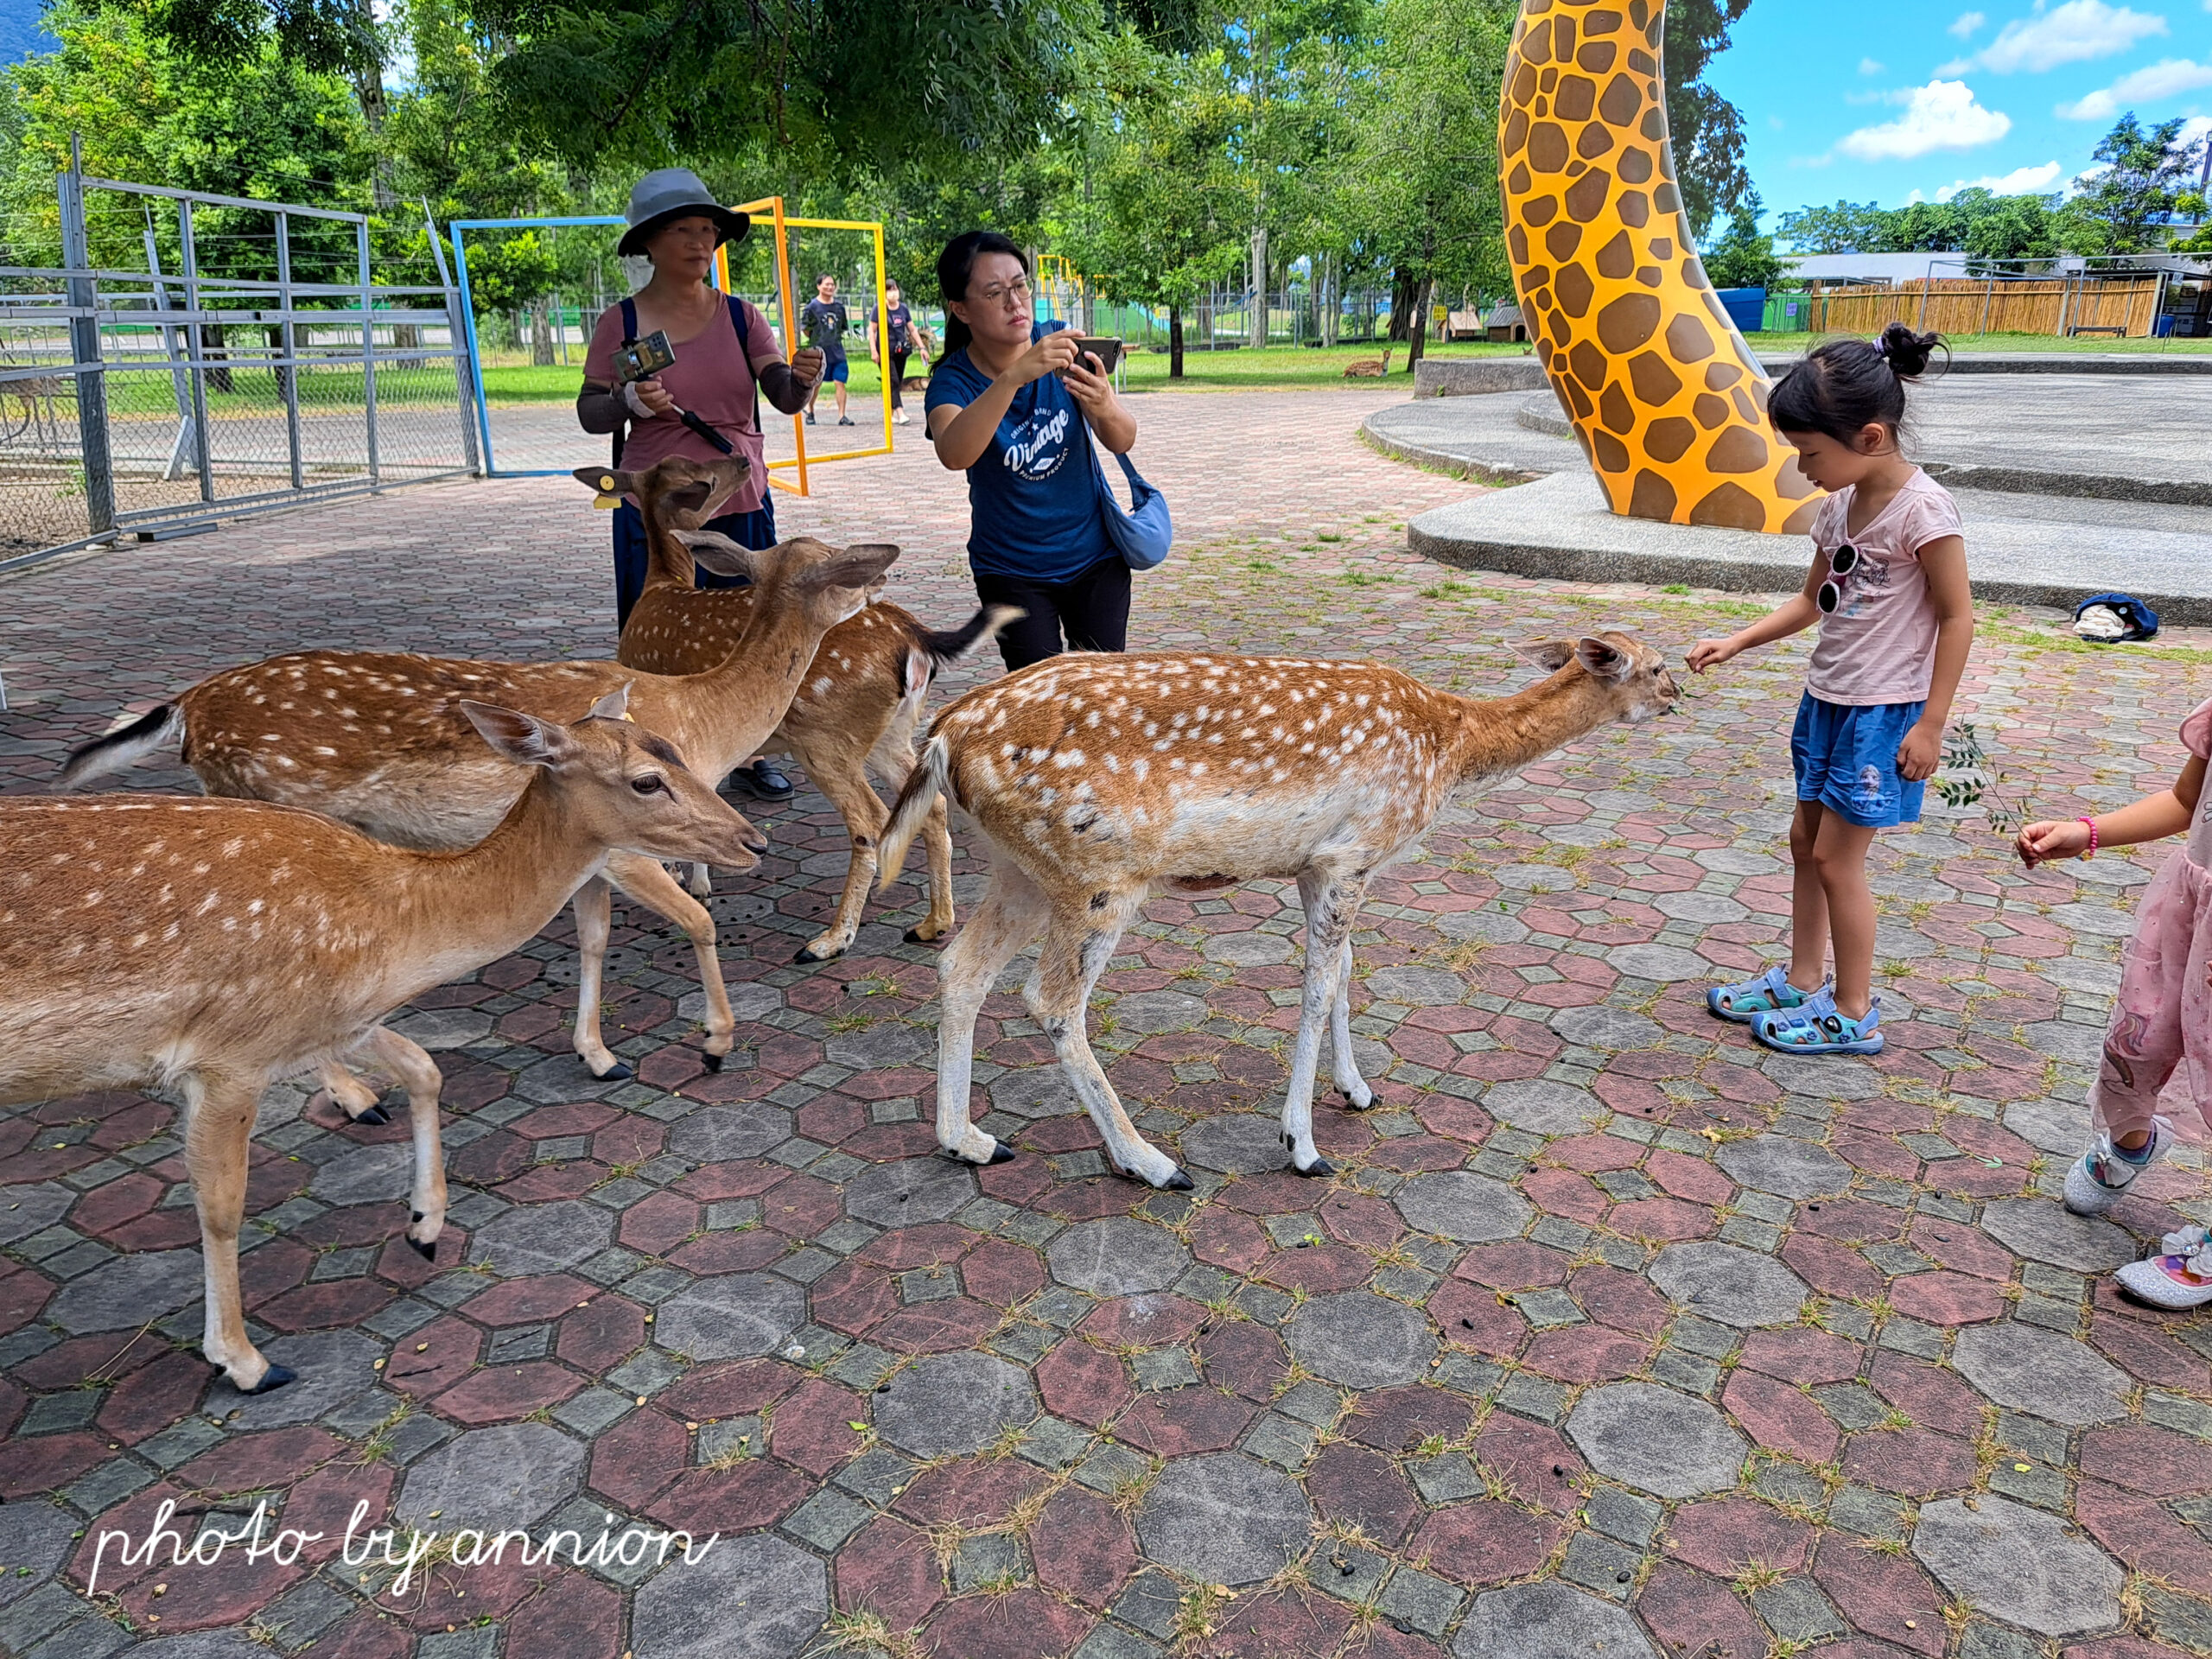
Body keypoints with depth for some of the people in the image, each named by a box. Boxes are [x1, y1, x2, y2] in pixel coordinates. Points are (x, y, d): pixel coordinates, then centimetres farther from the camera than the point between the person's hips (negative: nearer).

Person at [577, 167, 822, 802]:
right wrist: (629, 403, -23)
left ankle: (747, 755, 27)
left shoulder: (740, 316, 2)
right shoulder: (621, 321, -4)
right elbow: (589, 413, -2)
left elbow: (785, 398, -6)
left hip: (741, 505, 3)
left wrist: (804, 377, -28)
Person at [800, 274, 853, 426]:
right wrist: (816, 340, 4)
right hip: (819, 351, -3)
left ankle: (842, 415, -4)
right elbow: (805, 328, 1)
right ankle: (810, 411, 26)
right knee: (816, 383, 7)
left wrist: (835, 338, 12)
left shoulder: (839, 305, 7)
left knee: (840, 382, -5)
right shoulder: (812, 306, -5)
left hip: (838, 351, 3)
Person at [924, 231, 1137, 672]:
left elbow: (1123, 441, -14)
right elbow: (955, 454, -37)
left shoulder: (1061, 345, -9)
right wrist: (1013, 376, -49)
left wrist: (1105, 408, -37)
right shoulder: (954, 380, -15)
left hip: (1094, 556, 2)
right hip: (1012, 570, -2)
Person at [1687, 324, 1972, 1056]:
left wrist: (1930, 723, -16)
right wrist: (1733, 643, 4)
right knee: (1806, 841, 14)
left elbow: (1957, 617, -16)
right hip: (1827, 699, 8)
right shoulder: (1839, 505, 4)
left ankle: (1854, 1014, 13)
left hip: (1883, 713, -8)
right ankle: (1802, 982, 29)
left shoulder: (1922, 509, -19)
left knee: (1836, 858, -2)